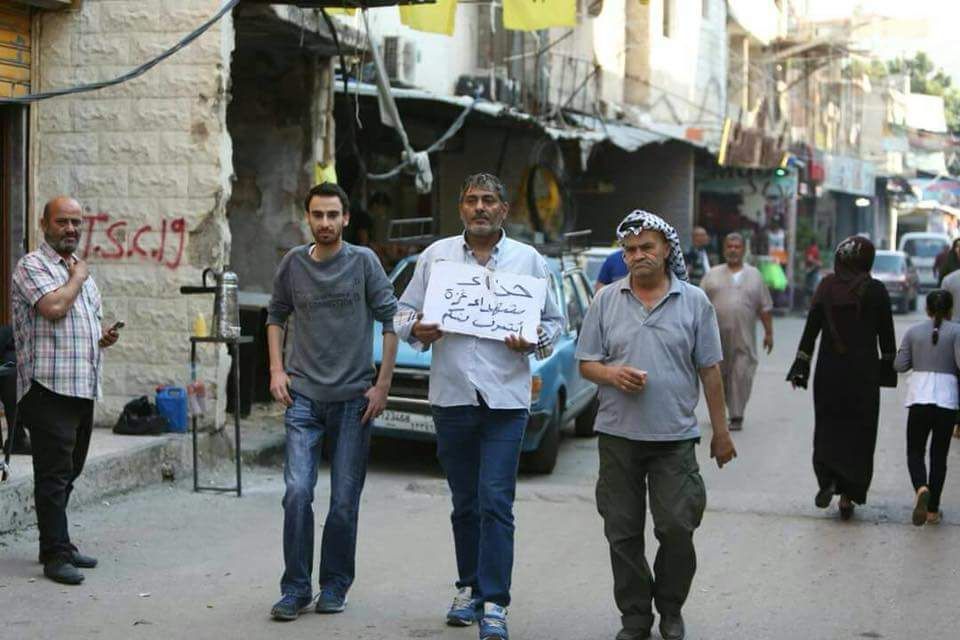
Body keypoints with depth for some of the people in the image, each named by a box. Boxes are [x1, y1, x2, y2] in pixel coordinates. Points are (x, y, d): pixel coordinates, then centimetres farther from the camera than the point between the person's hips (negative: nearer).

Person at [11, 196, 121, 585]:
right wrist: (76, 278, -6)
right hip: (49, 388, -8)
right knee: (54, 473, -7)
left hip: (83, 388, 8)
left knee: (68, 472, 14)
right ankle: (55, 555, -6)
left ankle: (58, 544, 23)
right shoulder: (33, 265, -5)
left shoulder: (81, 268, 21)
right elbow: (53, 307, -22)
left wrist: (105, 337, 8)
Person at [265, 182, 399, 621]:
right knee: (297, 494, -9)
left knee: (345, 501, 2)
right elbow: (276, 316, 17)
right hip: (303, 397, 1)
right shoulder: (293, 263, 4)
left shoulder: (363, 261, -3)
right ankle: (295, 588, 2)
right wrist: (276, 370, 6)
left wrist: (383, 384, -5)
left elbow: (390, 320, -1)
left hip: (353, 399, -1)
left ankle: (334, 586, 17)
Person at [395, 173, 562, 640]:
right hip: (451, 394, 2)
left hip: (505, 397, -2)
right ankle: (469, 588, 26)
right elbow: (403, 310, 13)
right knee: (464, 502, 12)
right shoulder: (436, 255, 10)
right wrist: (417, 329, -9)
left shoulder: (529, 260, 7)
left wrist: (534, 341, -10)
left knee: (495, 502, -10)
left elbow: (554, 321, 11)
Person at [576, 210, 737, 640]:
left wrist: (721, 431, 5)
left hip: (675, 438, -1)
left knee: (677, 528, -3)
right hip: (618, 435, 1)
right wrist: (611, 374, -14)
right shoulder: (606, 301, 6)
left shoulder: (694, 302, 4)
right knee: (623, 532, 6)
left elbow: (710, 370, 6)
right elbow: (586, 363, 8)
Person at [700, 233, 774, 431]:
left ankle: (736, 416, -1)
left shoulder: (754, 275, 10)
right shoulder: (712, 275, 9)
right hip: (715, 336, 1)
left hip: (743, 339, -1)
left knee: (741, 375, -7)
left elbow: (765, 308, 11)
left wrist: (769, 333, 8)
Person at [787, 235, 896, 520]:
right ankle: (848, 495, 7)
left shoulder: (826, 286, -2)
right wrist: (888, 368, 9)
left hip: (828, 369, 2)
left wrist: (800, 367, 3)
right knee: (859, 431, 8)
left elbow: (811, 329, -2)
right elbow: (886, 334, -3)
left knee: (827, 427, 14)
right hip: (863, 371, -2)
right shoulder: (875, 290, -7)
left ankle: (827, 479, -7)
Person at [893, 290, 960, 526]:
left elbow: (900, 365, 4)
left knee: (915, 452, 8)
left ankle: (921, 489, -23)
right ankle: (933, 510, 11)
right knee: (939, 455, 10)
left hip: (919, 398, 1)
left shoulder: (914, 331, 6)